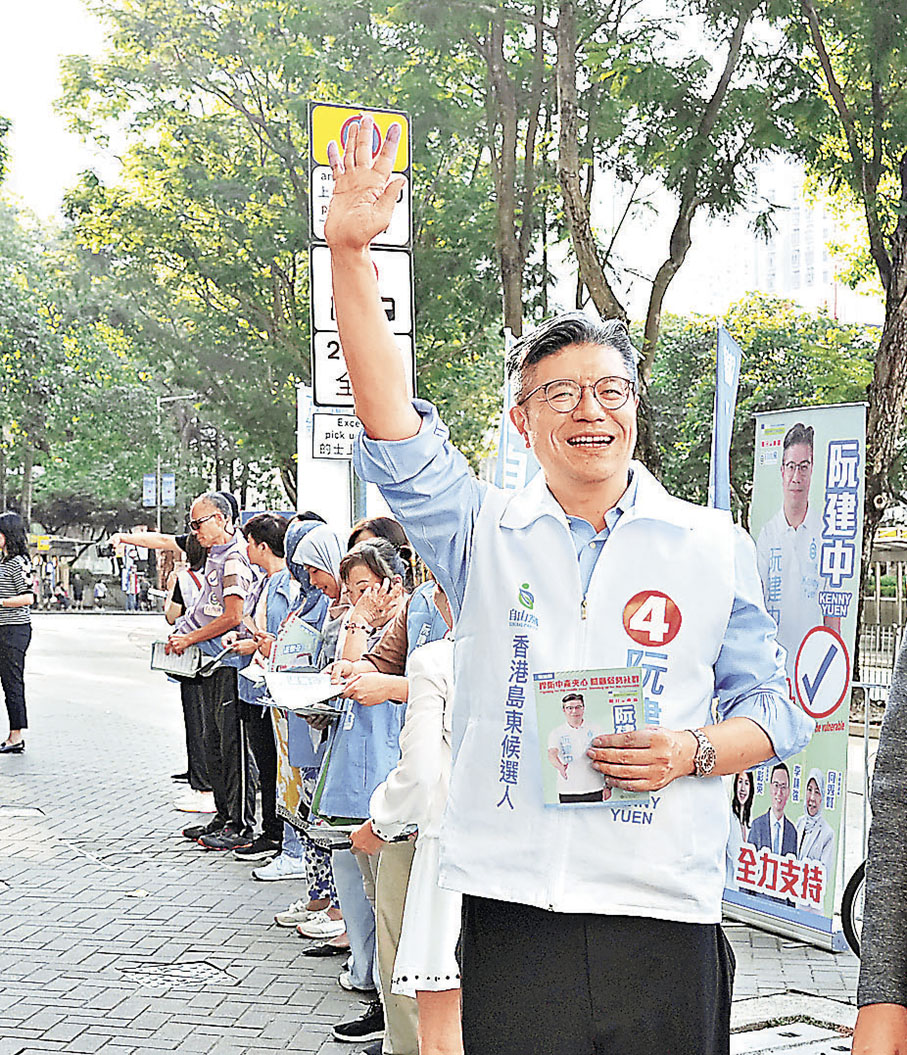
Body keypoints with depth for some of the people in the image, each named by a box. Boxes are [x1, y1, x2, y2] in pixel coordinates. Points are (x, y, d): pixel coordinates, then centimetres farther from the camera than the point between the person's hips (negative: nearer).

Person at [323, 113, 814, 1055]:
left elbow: (772, 710, 10)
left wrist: (691, 752, -11)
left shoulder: (713, 546, 6)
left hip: (661, 914, 0)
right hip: (509, 906, 0)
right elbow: (393, 430, -7)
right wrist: (350, 254, -16)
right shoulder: (482, 534, 6)